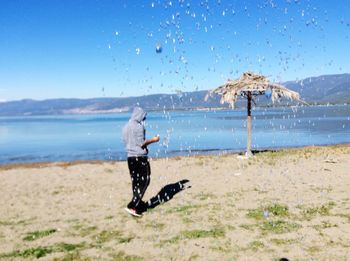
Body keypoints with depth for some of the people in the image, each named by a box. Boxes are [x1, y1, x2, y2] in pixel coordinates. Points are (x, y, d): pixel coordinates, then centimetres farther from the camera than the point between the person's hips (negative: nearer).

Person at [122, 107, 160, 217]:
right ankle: (132, 206, -8)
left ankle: (139, 205, 23)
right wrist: (153, 140, -3)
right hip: (140, 157, -8)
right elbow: (141, 143, -16)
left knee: (135, 182, 14)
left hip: (130, 157, 8)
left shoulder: (126, 127, 11)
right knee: (144, 181, -2)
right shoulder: (139, 126, -13)